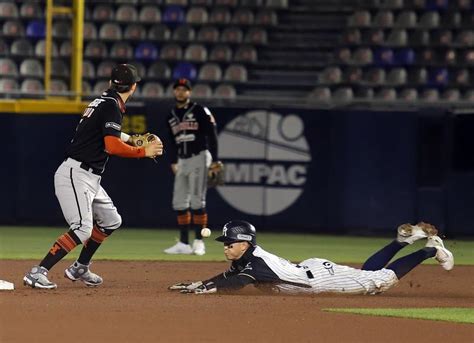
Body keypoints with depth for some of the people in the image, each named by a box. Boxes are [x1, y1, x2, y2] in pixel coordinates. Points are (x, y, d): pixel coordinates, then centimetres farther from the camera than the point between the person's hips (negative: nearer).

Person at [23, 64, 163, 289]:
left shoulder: (101, 101, 16)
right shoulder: (112, 106, -14)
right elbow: (112, 147, -24)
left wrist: (130, 139, 36)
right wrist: (144, 152, -13)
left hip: (89, 178, 10)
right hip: (75, 175, -10)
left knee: (111, 221, 19)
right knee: (83, 228, -20)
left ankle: (80, 268, 26)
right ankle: (37, 272, -25)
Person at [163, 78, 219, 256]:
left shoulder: (200, 111, -5)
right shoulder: (171, 116, 14)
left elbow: (212, 136, -7)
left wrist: (214, 161, -13)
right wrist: (173, 162, 16)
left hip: (199, 158, -7)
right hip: (182, 161, 7)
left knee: (197, 201, -10)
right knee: (179, 202, 3)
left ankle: (199, 242, -8)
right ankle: (183, 243, 6)